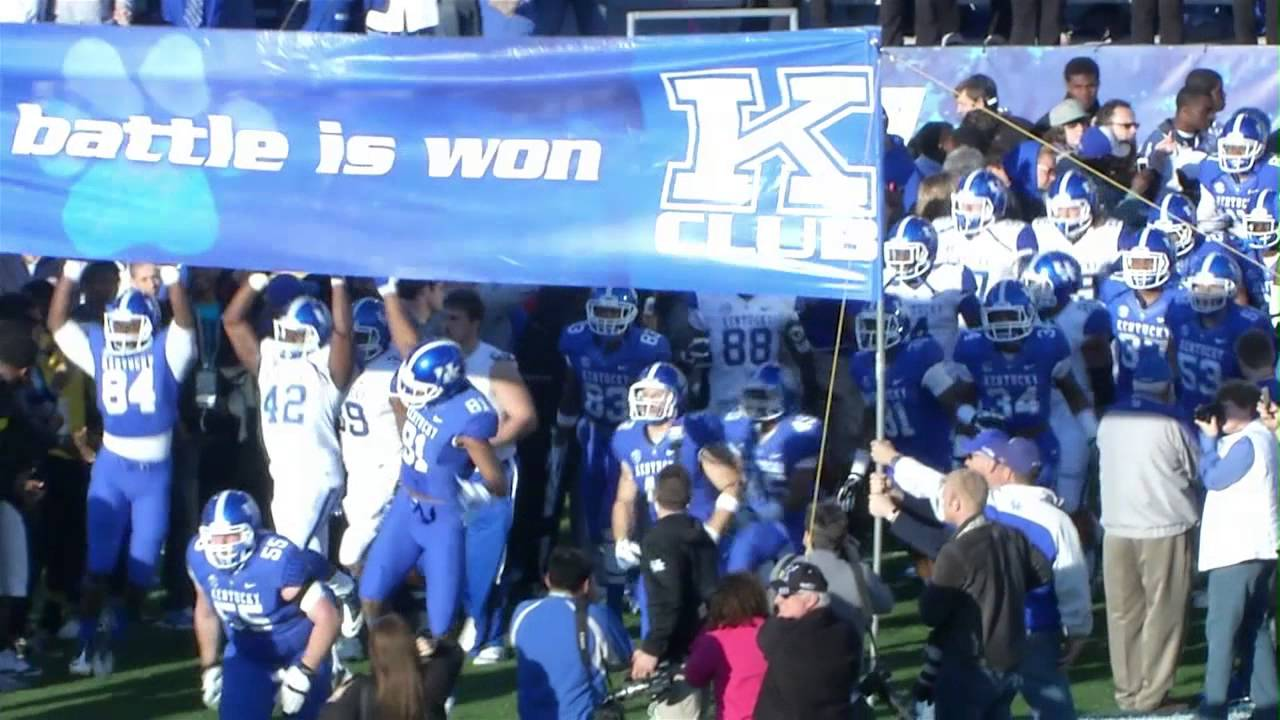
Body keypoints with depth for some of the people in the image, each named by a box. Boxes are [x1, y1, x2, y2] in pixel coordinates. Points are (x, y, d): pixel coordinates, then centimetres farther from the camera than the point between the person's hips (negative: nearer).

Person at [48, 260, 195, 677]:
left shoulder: (166, 351, -4)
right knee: (98, 561, -3)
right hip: (111, 467, 1)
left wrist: (172, 275, -31)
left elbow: (184, 322, -21)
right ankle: (88, 642, -1)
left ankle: (119, 639, 17)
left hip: (154, 470, -1)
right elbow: (58, 324, -3)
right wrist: (72, 272, -12)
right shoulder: (98, 348, 3)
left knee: (142, 565, 5)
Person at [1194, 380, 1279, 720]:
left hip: (1238, 550, -10)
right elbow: (1218, 476, 18)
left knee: (1221, 628, -6)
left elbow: (1213, 478, -13)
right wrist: (1214, 437, 7)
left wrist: (1209, 438, -5)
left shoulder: (1247, 443, -16)